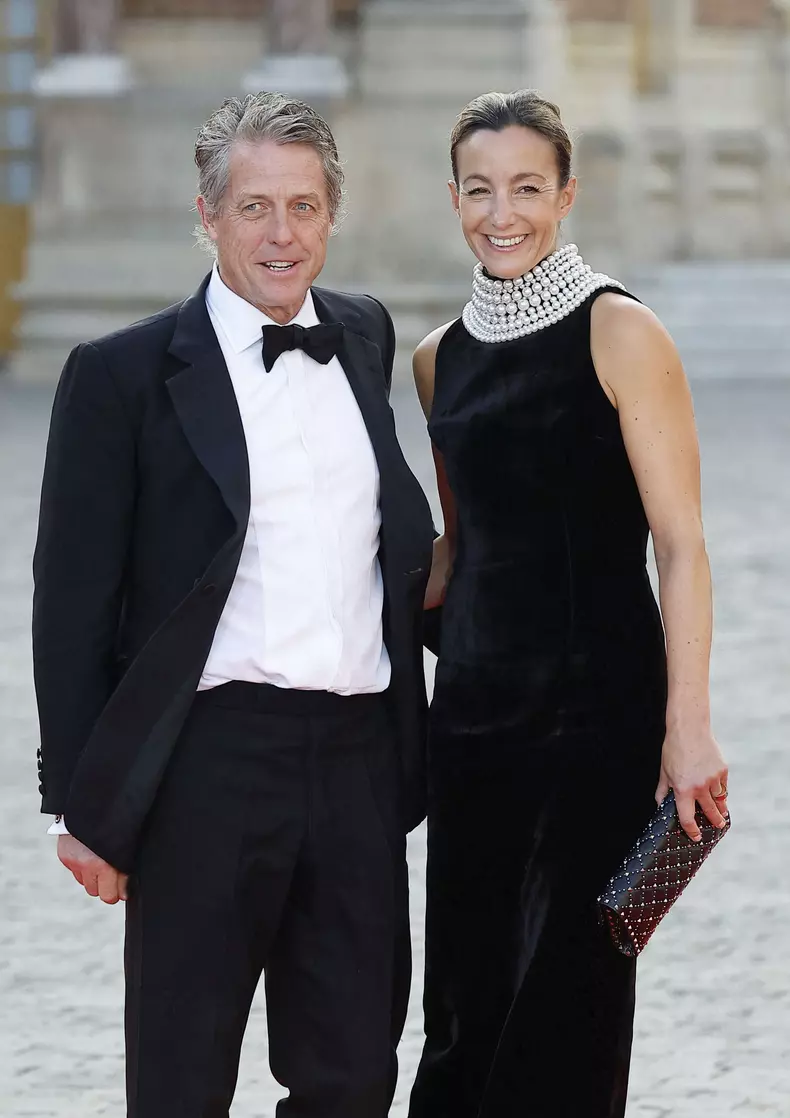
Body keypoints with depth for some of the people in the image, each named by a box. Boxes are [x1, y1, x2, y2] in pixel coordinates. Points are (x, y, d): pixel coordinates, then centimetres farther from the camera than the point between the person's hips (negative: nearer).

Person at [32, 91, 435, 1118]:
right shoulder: (124, 375, -3)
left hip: (360, 760, 4)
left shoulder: (366, 339, 12)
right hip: (210, 761, -4)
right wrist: (81, 803, -6)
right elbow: (73, 602, -3)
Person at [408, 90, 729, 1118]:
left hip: (598, 708, -6)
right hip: (474, 705, 6)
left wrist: (688, 724, -16)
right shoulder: (441, 358, 12)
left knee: (565, 1000, -4)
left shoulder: (617, 333, -6)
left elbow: (680, 542, -9)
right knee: (467, 1000, 8)